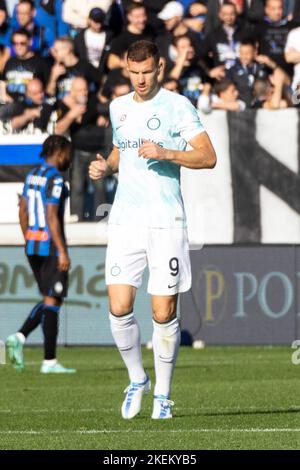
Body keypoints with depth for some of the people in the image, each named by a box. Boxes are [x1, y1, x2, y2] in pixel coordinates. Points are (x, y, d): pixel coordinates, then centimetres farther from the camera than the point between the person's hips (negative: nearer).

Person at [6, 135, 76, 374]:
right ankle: (49, 362, -3)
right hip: (51, 245, -9)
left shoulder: (32, 175, 12)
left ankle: (19, 337, -4)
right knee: (53, 300, -3)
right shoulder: (55, 179, -14)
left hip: (33, 245, 9)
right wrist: (62, 252, -20)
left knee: (50, 298, 16)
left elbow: (23, 211, 16)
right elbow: (52, 217, -21)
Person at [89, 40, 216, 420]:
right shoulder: (118, 108, 13)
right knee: (119, 308, -6)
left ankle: (162, 393, 12)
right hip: (124, 220, 4)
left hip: (166, 222, -4)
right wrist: (105, 167, 9)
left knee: (164, 313, -3)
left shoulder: (177, 106, -4)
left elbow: (208, 157, -10)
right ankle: (136, 379, 15)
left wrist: (165, 153, -23)